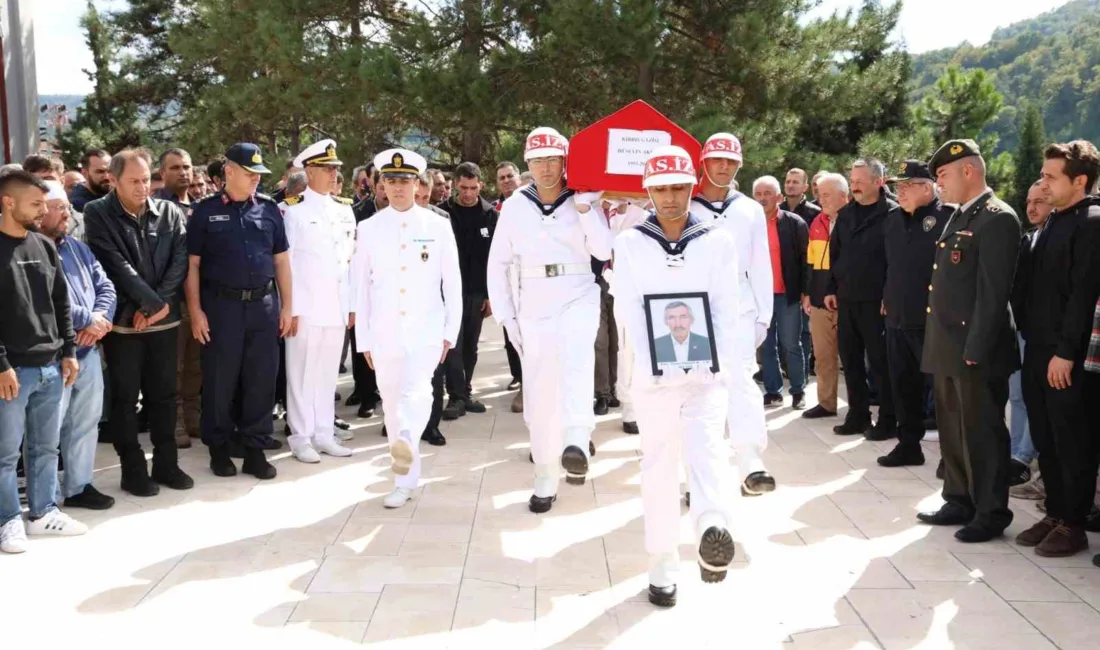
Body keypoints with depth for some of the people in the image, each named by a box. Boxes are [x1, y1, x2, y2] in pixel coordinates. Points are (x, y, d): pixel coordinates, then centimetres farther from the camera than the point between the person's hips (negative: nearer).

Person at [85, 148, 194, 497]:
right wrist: (153, 302, -16)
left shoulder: (170, 212, 4)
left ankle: (166, 464, 21)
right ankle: (133, 469, 14)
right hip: (123, 321, -3)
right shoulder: (98, 214, -6)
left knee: (163, 394, 10)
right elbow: (117, 265, -14)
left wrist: (160, 304, -13)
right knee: (125, 398, 4)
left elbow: (180, 262, -2)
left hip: (164, 320, 3)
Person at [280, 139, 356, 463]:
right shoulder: (292, 209, -5)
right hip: (306, 306, -5)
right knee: (302, 373, 2)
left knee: (328, 372, 10)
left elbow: (351, 260, 13)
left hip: (337, 306, 5)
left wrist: (353, 304, 10)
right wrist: (291, 308, -12)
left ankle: (324, 433, 19)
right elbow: (285, 262, -7)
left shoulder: (345, 209, 12)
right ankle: (301, 437, 10)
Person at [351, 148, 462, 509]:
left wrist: (450, 331, 0)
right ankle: (406, 477, 19)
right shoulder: (368, 229, 4)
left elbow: (452, 282, 4)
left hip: (426, 329, -2)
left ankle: (407, 443, -44)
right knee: (392, 404, 8)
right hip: (385, 332, 2)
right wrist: (364, 338, 5)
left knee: (416, 390, -26)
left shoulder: (438, 227, 1)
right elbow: (360, 286, 6)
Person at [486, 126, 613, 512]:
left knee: (576, 359, -34)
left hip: (578, 299, -2)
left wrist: (585, 209, -16)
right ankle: (545, 482, 17)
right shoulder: (515, 206, 4)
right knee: (539, 397, 4)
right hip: (534, 308, 2)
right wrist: (506, 317, 3)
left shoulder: (584, 201, 2)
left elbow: (604, 251, -10)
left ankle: (576, 444, -50)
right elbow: (498, 264, 8)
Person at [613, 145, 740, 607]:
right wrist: (653, 365, -14)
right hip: (653, 376, 1)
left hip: (705, 373, -1)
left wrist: (717, 366, -13)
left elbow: (727, 310, 0)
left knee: (707, 448, -22)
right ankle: (663, 565, 15)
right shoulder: (630, 243, 4)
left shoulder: (718, 242, 4)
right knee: (659, 467, 6)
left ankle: (713, 529, -43)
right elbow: (629, 311, -2)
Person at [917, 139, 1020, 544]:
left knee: (982, 433, 1)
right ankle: (960, 502, 28)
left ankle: (991, 513, 12)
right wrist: (939, 344, 15)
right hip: (946, 347, 9)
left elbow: (993, 292, -18)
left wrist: (975, 350, -20)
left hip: (975, 350, -9)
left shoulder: (997, 219, -13)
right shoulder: (957, 217, 15)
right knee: (953, 431, 16)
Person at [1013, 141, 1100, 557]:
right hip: (1038, 352, 8)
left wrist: (1065, 352, -20)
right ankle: (1055, 514, 25)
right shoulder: (1053, 222, 15)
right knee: (1045, 441, 14)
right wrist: (1031, 339, 12)